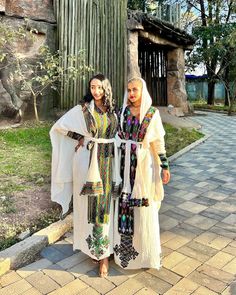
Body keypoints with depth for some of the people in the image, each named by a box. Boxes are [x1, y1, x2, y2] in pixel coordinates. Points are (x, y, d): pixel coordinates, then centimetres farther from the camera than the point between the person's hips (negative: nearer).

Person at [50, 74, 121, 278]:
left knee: (105, 202, 6)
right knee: (91, 203, 3)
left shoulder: (112, 110, 8)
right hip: (88, 162, -3)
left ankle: (103, 251, 19)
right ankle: (100, 250, 20)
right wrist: (80, 137, -5)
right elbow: (59, 127, 1)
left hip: (108, 162, 3)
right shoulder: (81, 110, -2)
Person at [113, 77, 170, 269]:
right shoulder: (122, 111, 6)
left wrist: (165, 166, -4)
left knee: (144, 207, 6)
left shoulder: (152, 113, -3)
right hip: (124, 164, 3)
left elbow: (158, 142, -2)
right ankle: (124, 244, 29)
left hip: (143, 165, -3)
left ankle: (147, 249, 26)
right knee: (123, 204, 9)